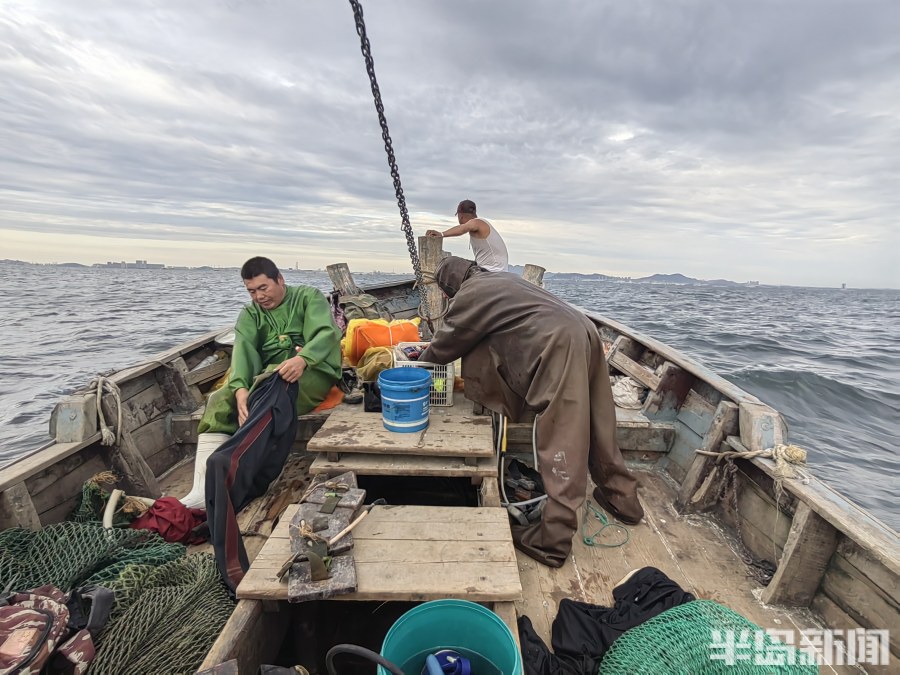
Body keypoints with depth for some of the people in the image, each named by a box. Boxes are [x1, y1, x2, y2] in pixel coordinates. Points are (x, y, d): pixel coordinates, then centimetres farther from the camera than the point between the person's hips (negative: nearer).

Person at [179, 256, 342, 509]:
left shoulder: (309, 297, 6)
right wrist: (241, 388, -27)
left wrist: (302, 359, -36)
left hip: (313, 371, -4)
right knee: (220, 401, -20)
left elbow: (326, 334, -13)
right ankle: (203, 489, -27)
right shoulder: (249, 315, 16)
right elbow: (243, 351, -5)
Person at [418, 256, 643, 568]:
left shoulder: (469, 295, 3)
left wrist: (422, 359, 35)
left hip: (559, 344, -9)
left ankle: (553, 541, 4)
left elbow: (445, 345, 13)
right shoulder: (502, 278, 27)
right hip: (584, 327, 9)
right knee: (598, 425, 20)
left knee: (560, 442, -6)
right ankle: (623, 498, 37)